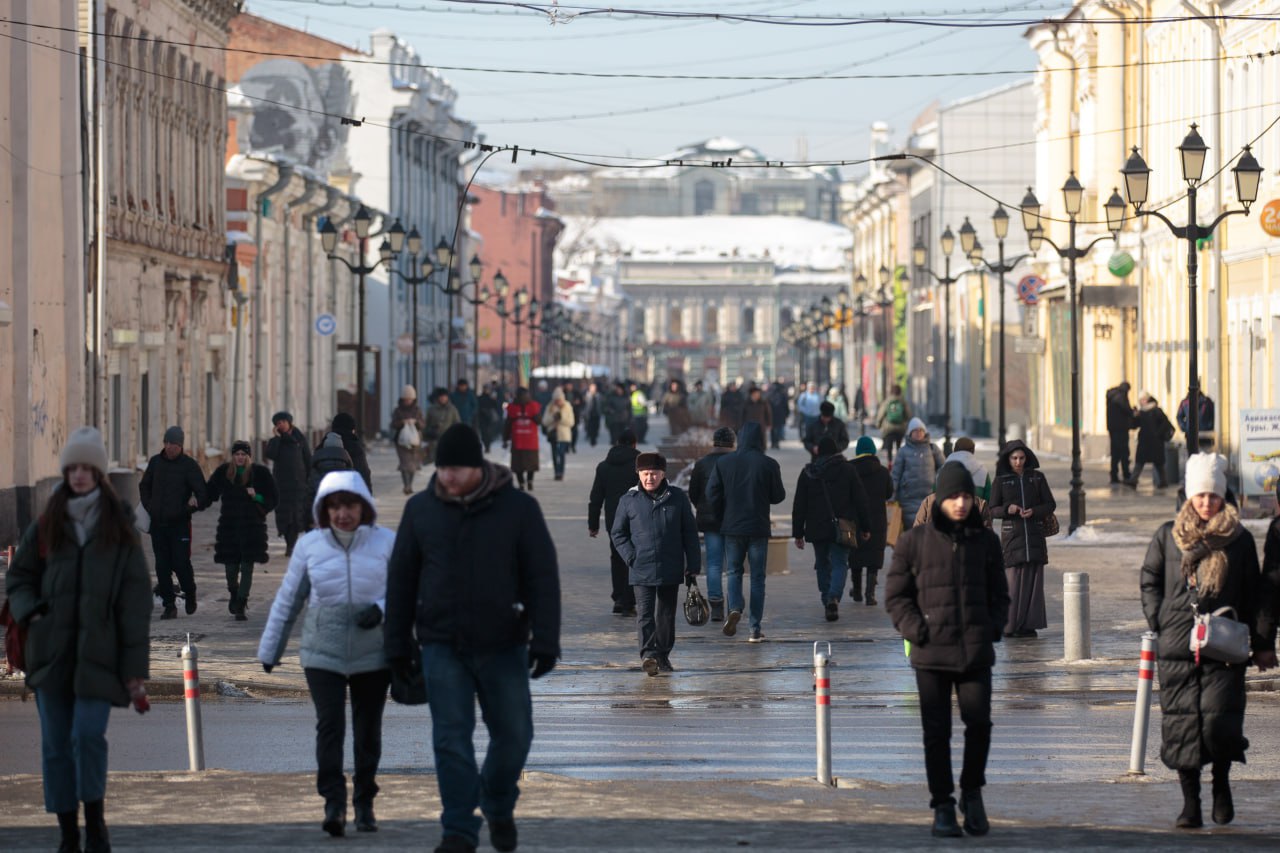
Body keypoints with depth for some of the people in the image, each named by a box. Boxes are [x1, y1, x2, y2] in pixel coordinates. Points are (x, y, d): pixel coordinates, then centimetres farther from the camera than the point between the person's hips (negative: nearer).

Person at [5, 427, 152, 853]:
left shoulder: (119, 528, 2)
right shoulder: (46, 526, 7)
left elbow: (135, 598, 0)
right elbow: (18, 577, 17)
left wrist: (136, 666, -6)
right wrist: (30, 611, -6)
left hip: (98, 652, -2)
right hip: (51, 652, 3)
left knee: (88, 735, -15)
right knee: (56, 744, 4)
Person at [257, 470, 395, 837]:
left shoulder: (387, 543, -1)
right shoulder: (310, 546, 2)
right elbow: (287, 600, 10)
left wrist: (381, 610, -19)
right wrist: (269, 649, 15)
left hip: (373, 655, 0)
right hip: (322, 654, 0)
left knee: (368, 731, 7)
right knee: (329, 725, -13)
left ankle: (365, 805, 19)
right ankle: (334, 805, -14)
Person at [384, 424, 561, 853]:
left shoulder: (518, 508, -5)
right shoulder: (421, 509, 1)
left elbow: (542, 578, -5)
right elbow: (401, 579, 7)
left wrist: (545, 641, -12)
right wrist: (398, 645, 6)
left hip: (503, 645, 0)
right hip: (443, 645, 1)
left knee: (513, 734, 6)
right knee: (451, 737, -5)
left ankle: (499, 806, 32)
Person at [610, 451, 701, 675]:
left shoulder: (678, 498, 2)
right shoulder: (629, 500, 1)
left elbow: (690, 534, 6)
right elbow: (617, 533, 8)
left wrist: (692, 566, 2)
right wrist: (631, 556, -6)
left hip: (671, 570, 2)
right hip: (642, 571, -2)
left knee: (666, 614, 11)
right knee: (645, 613, -12)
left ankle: (663, 656, 23)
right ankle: (648, 655, -20)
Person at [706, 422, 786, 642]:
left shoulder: (724, 463, -3)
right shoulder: (769, 464, -8)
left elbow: (712, 494, -3)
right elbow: (778, 496, -2)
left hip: (732, 526, 1)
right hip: (758, 528, -1)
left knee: (734, 571, 14)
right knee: (757, 576, 7)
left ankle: (734, 607, -15)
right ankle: (755, 628, 4)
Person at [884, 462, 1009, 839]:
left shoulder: (986, 541, 8)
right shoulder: (914, 541, 0)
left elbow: (999, 594, 18)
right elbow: (896, 595, 4)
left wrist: (993, 628, 1)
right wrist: (916, 630, -9)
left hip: (976, 652, 1)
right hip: (931, 652, -1)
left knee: (979, 723, -9)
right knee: (937, 733, 1)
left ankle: (972, 792, 13)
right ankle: (942, 807, 10)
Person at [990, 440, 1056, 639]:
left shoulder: (1037, 478, 8)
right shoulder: (1000, 481, 4)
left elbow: (1050, 504, 7)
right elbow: (992, 510, 3)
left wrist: (1033, 511, -11)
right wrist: (1007, 509, -17)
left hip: (1034, 534, 2)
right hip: (1011, 535, -2)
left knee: (1033, 580, -2)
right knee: (1013, 580, -8)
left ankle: (1029, 624, 2)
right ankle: (1010, 625, -4)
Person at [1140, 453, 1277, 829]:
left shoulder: (1240, 540, 7)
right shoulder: (1168, 536, 8)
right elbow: (1149, 582, 13)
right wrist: (1160, 624, 1)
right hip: (1177, 649, 1)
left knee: (1219, 720, -12)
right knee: (1181, 724, 0)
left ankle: (1221, 783, 15)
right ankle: (1190, 803, 9)